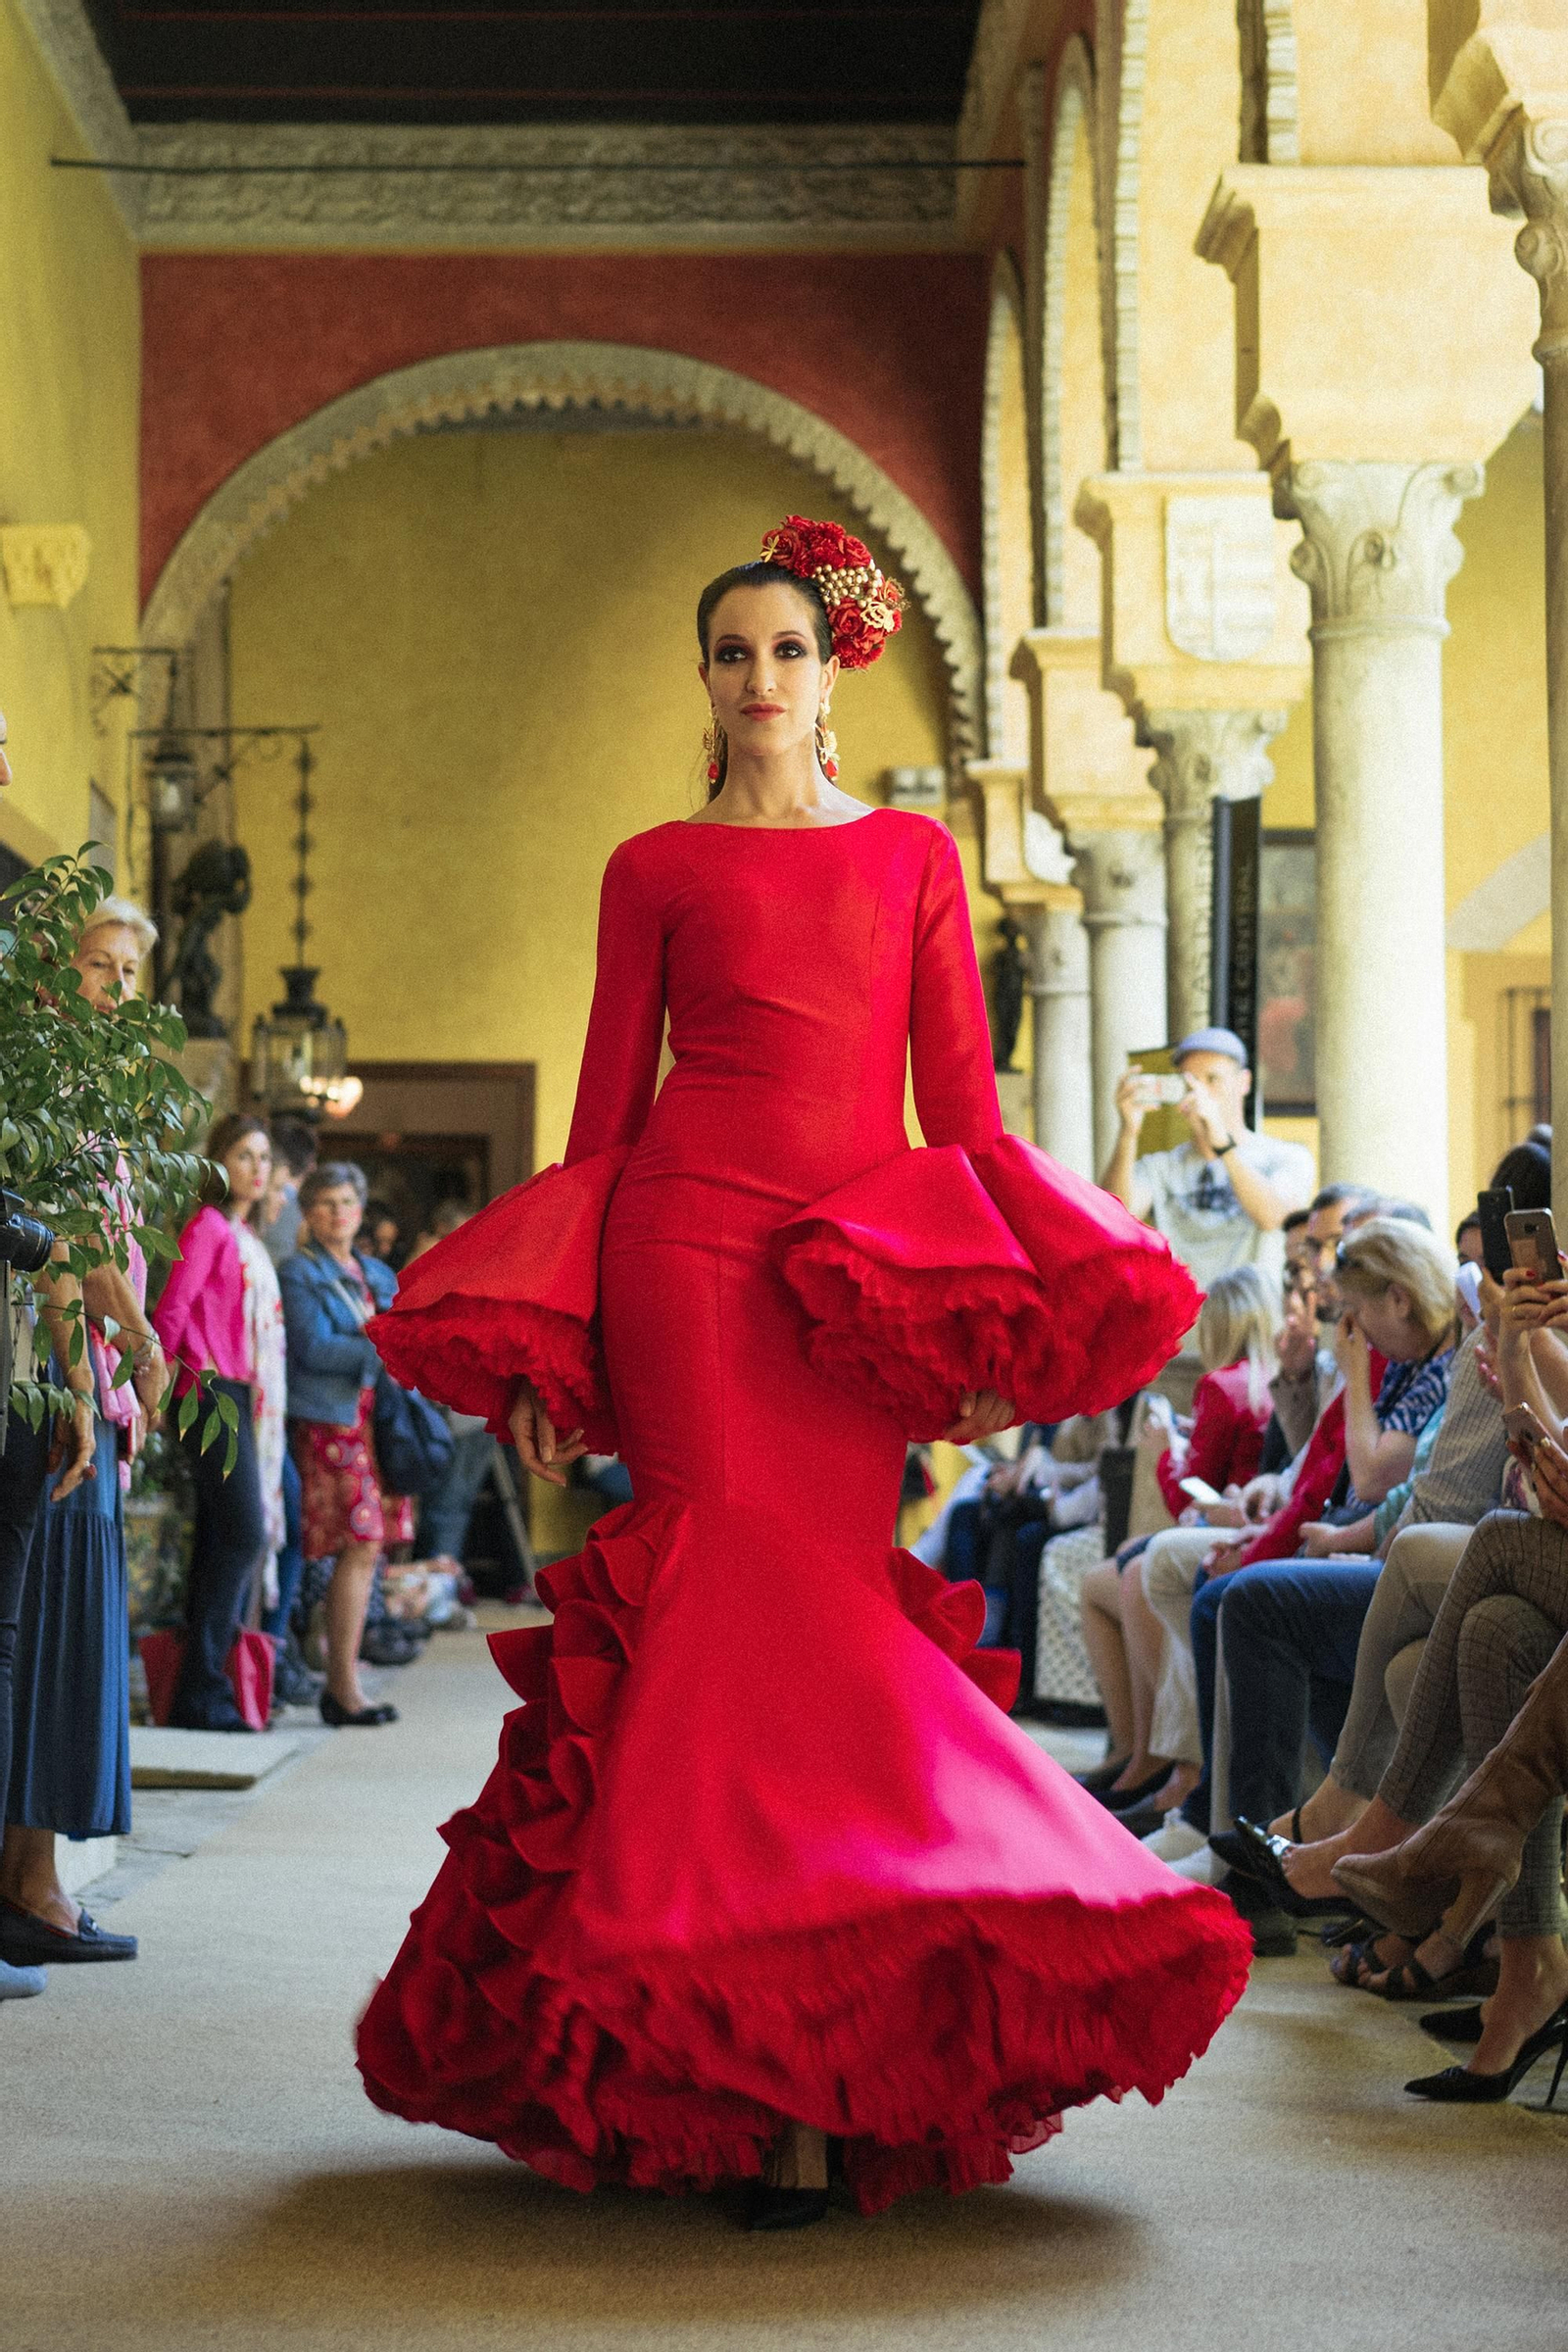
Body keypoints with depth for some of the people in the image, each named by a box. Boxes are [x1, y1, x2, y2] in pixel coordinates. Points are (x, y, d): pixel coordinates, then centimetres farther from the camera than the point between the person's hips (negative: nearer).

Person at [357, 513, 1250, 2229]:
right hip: (690, 1247, -1)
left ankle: (796, 2060, 0)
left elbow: (960, 1101, 10)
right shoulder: (654, 869, 12)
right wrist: (542, 1350, 2)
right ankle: (798, 2078, -11)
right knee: (742, 1600, -10)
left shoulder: (914, 855, 15)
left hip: (862, 1269, 1)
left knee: (826, 1608, -6)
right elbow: (606, 1107, 10)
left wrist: (990, 1323, -1)